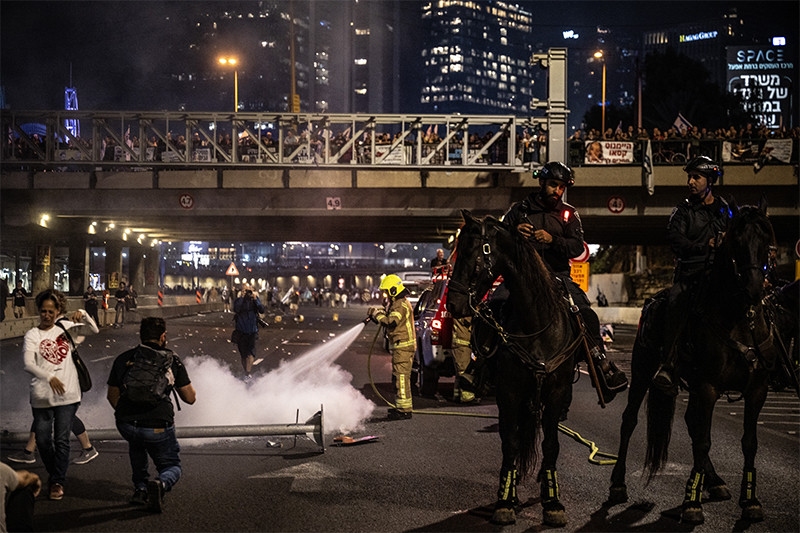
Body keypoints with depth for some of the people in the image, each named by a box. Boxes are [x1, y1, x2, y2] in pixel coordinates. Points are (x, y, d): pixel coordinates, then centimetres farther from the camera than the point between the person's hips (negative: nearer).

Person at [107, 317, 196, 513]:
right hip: (159, 427, -2)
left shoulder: (123, 359, 9)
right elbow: (190, 398, 8)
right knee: (172, 466, 19)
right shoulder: (172, 360, 5)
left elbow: (112, 396, 18)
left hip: (126, 425, 2)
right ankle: (161, 483, -15)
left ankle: (140, 488, 27)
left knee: (136, 443, 38)